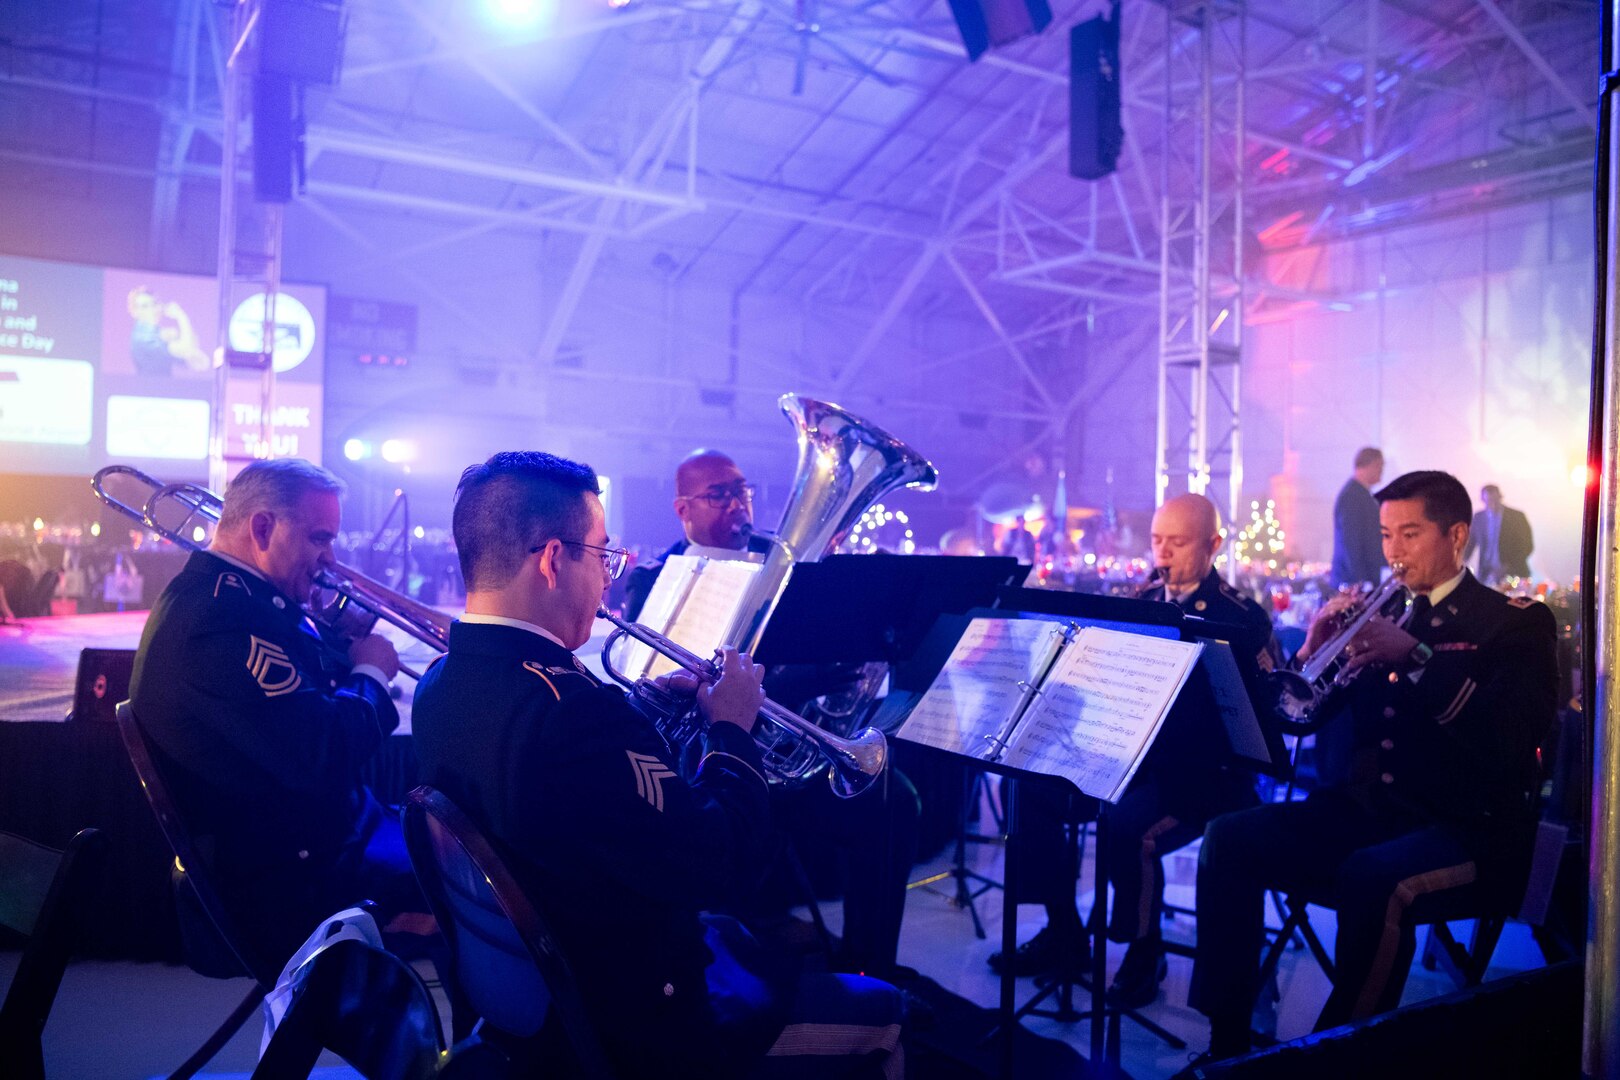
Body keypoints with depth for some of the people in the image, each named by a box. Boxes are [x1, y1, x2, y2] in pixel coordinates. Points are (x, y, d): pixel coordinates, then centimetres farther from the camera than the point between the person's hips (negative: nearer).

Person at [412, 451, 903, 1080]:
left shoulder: (443, 682, -5)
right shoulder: (566, 706, -35)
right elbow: (719, 864, -31)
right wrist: (731, 730, -17)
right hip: (639, 1028, -9)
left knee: (750, 937, 32)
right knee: (878, 1012, 9)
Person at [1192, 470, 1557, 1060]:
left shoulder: (1517, 622, 3)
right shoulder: (1380, 616, 16)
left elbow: (1518, 731, -16)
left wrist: (1416, 656, -24)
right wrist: (1314, 650, -8)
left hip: (1471, 829, -5)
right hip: (1368, 808, 5)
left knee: (1370, 879, -36)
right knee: (1229, 839, -15)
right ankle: (1226, 1044, -7)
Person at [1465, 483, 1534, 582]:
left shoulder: (1517, 516, -2)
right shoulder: (1478, 517, 6)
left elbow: (1527, 546, -2)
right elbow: (1470, 543, 13)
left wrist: (1508, 566, -14)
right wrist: (1462, 564, -5)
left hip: (1512, 574, -2)